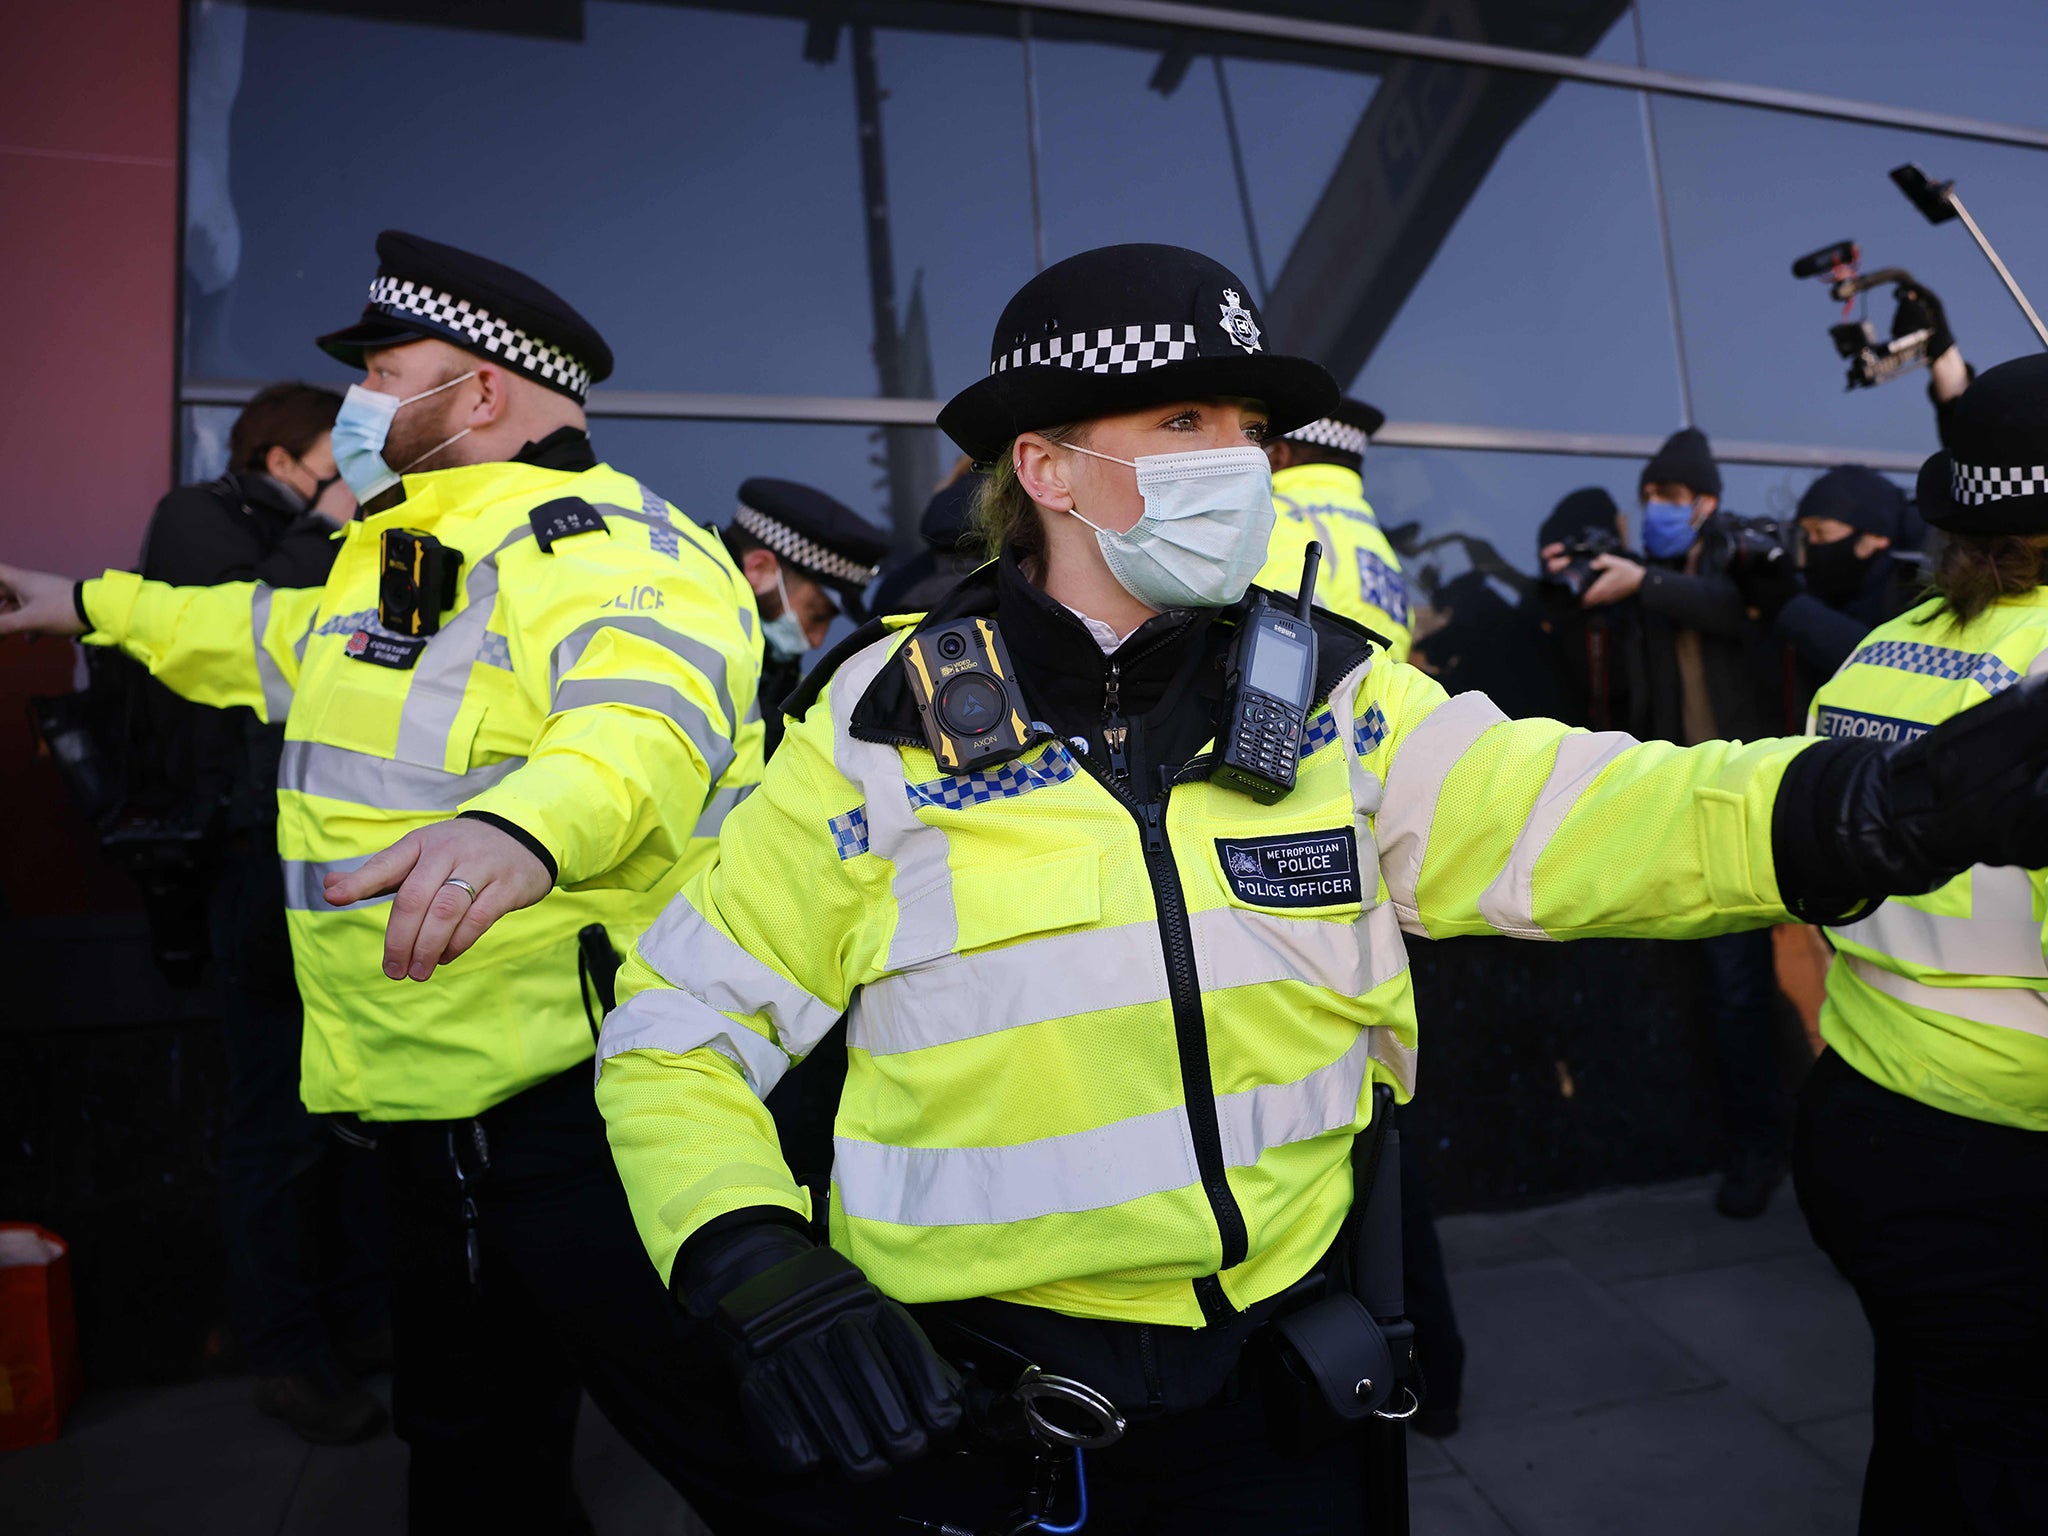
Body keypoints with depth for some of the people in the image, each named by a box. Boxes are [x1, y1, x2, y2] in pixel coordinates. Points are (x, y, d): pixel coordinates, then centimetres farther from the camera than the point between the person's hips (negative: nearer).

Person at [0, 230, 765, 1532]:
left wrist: (521, 825, -58)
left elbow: (644, 722, -39)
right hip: (440, 1113, 10)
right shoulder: (400, 557, 17)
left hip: (588, 1107, -9)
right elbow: (280, 639, 36)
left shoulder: (614, 553, -17)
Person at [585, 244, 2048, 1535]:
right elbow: (677, 1032, -4)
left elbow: (1558, 812, -18)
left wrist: (1901, 800, -33)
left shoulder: (1330, 699, -3)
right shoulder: (882, 727, -10)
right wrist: (752, 1267, -18)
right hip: (939, 1401, -1)